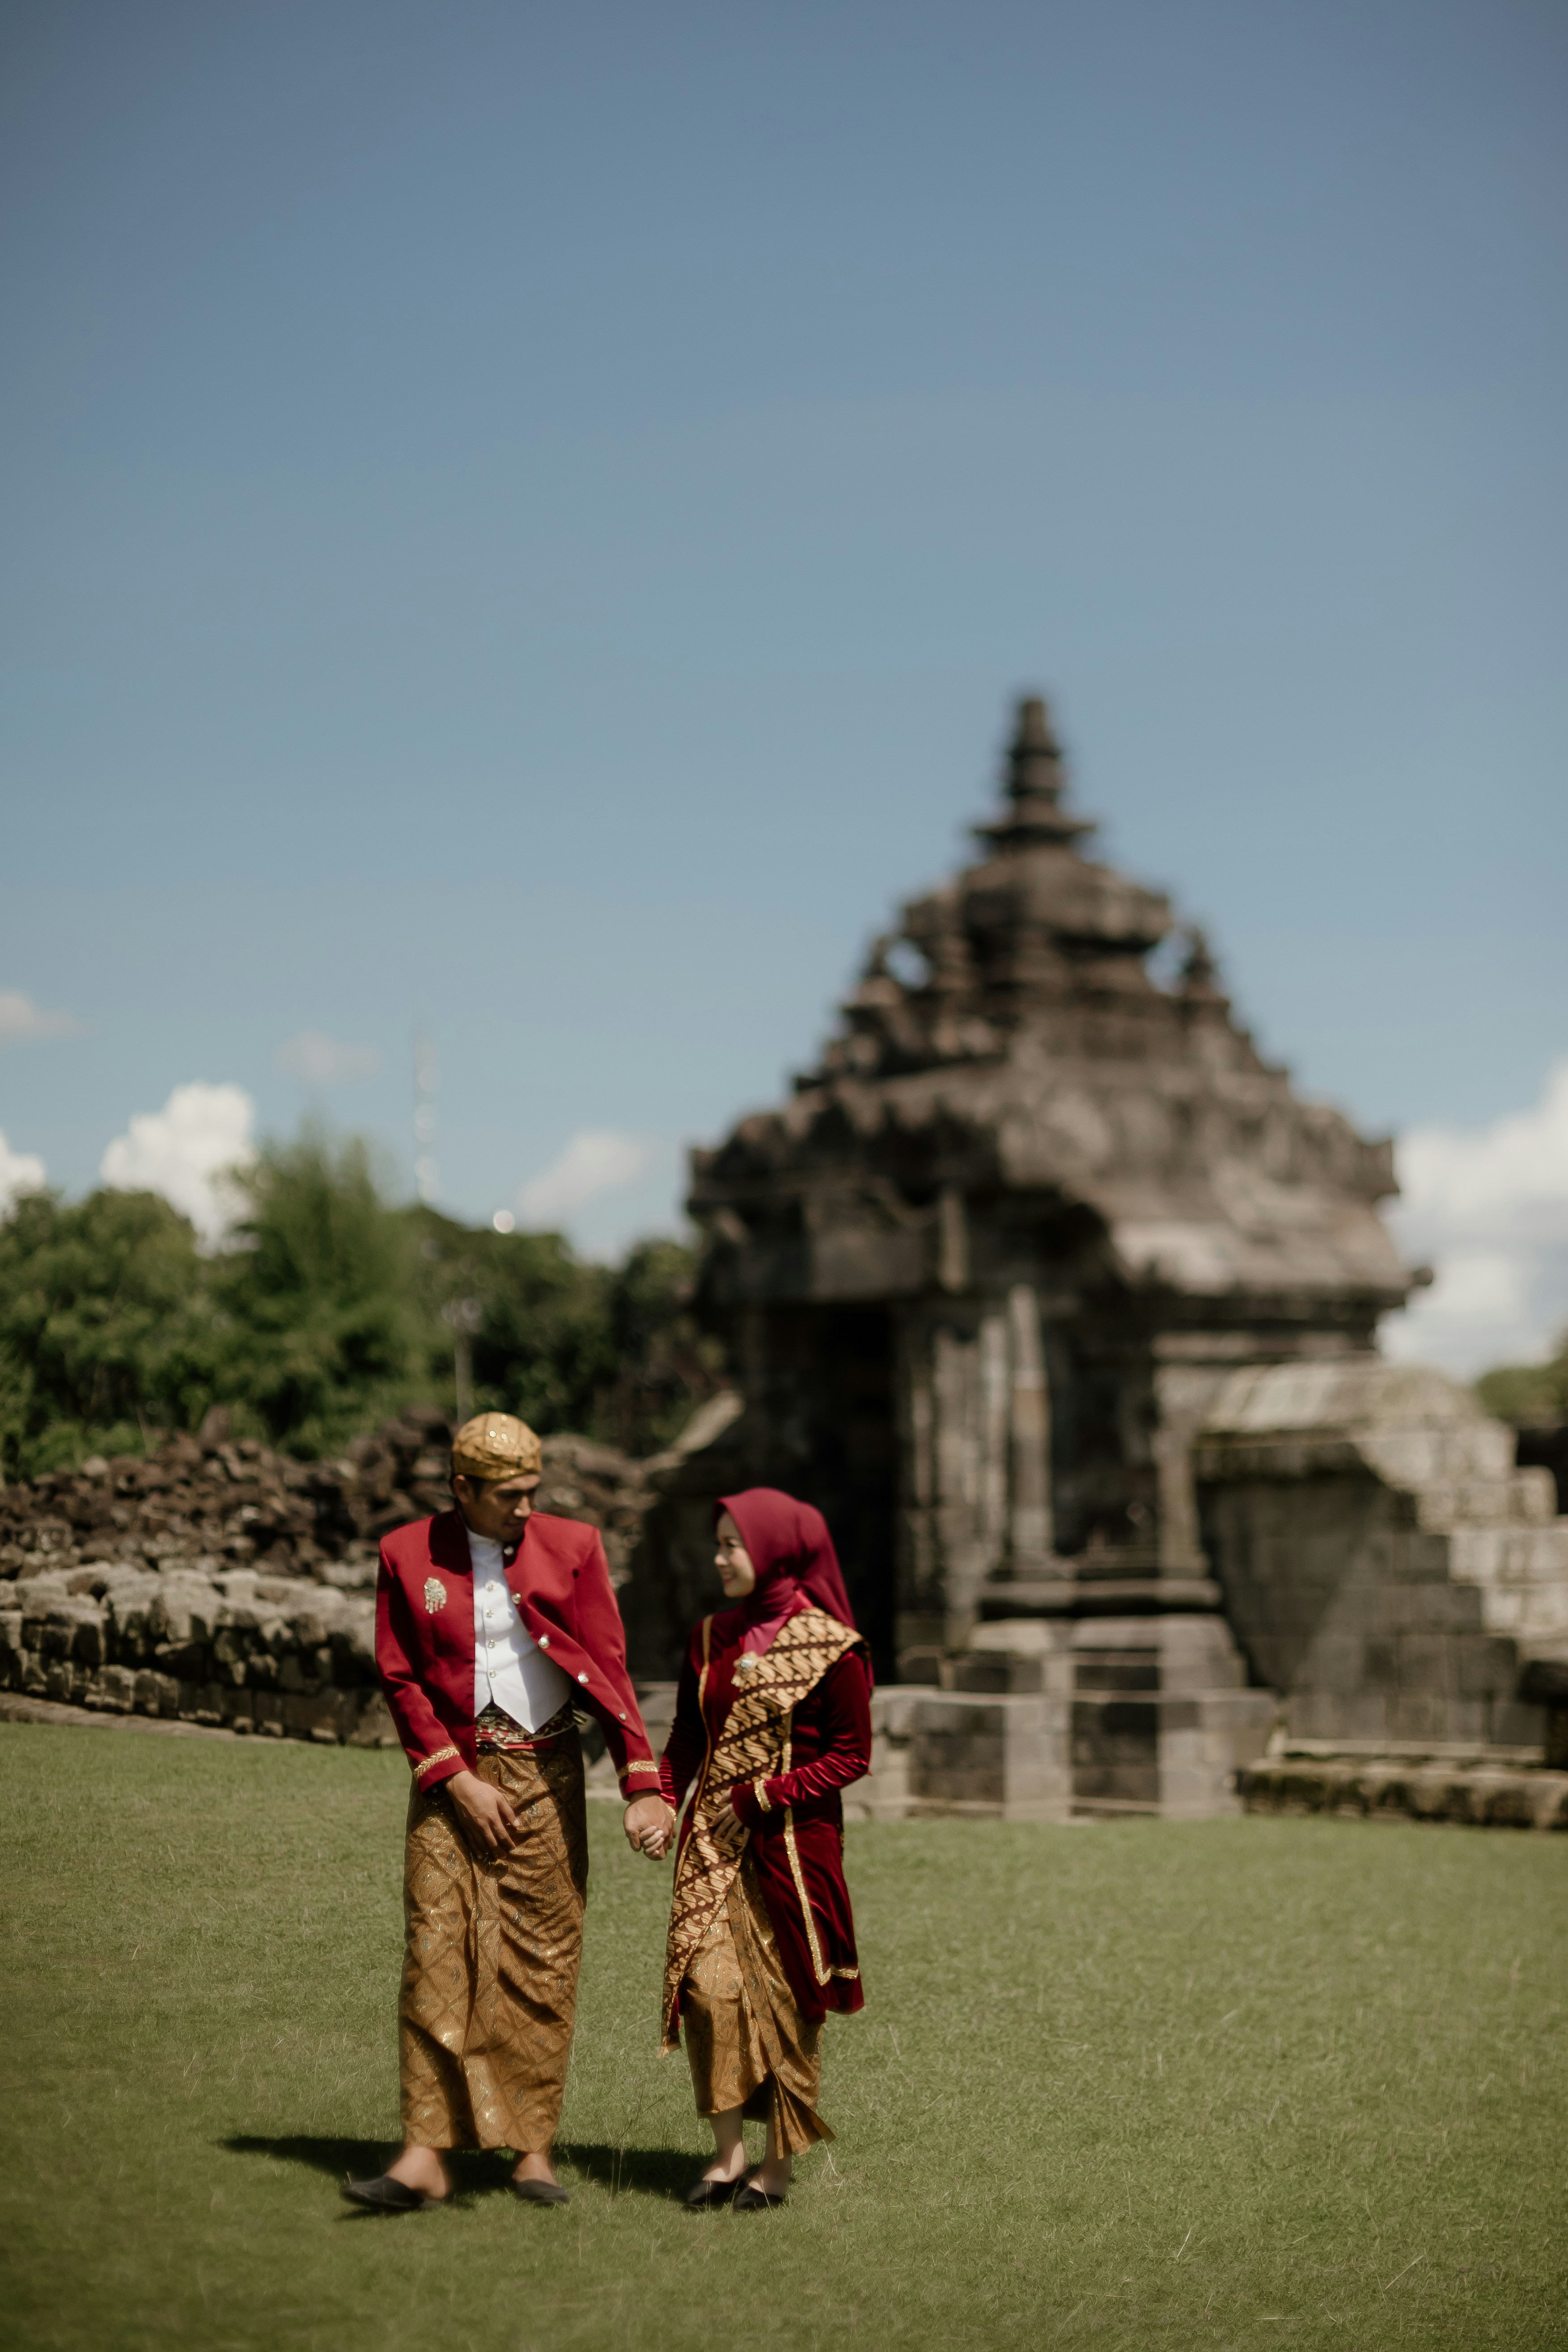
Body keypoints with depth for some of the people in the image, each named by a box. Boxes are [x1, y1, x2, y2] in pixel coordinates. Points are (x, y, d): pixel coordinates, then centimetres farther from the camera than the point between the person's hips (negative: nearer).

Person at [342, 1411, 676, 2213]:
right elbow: (400, 1679, 2)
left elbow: (609, 1671, 0)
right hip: (451, 1773, 0)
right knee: (436, 1954, -7)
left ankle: (533, 2148, 8)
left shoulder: (569, 1547, 1)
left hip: (544, 1776, 0)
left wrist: (642, 1786, -6)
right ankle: (425, 2155, -6)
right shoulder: (407, 1555, 1)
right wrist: (458, 1780, -7)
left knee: (542, 1961, 1)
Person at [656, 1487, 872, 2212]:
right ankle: (727, 2152, 3)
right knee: (706, 1982, -8)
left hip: (793, 1841, -4)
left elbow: (851, 1755, -6)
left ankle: (778, 2164, 14)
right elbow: (686, 1741, 13)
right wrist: (657, 1801, -5)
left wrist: (766, 1795, -14)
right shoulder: (711, 1639, 10)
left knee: (786, 1996, 2)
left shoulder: (829, 1647, -7)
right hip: (713, 1837, 4)